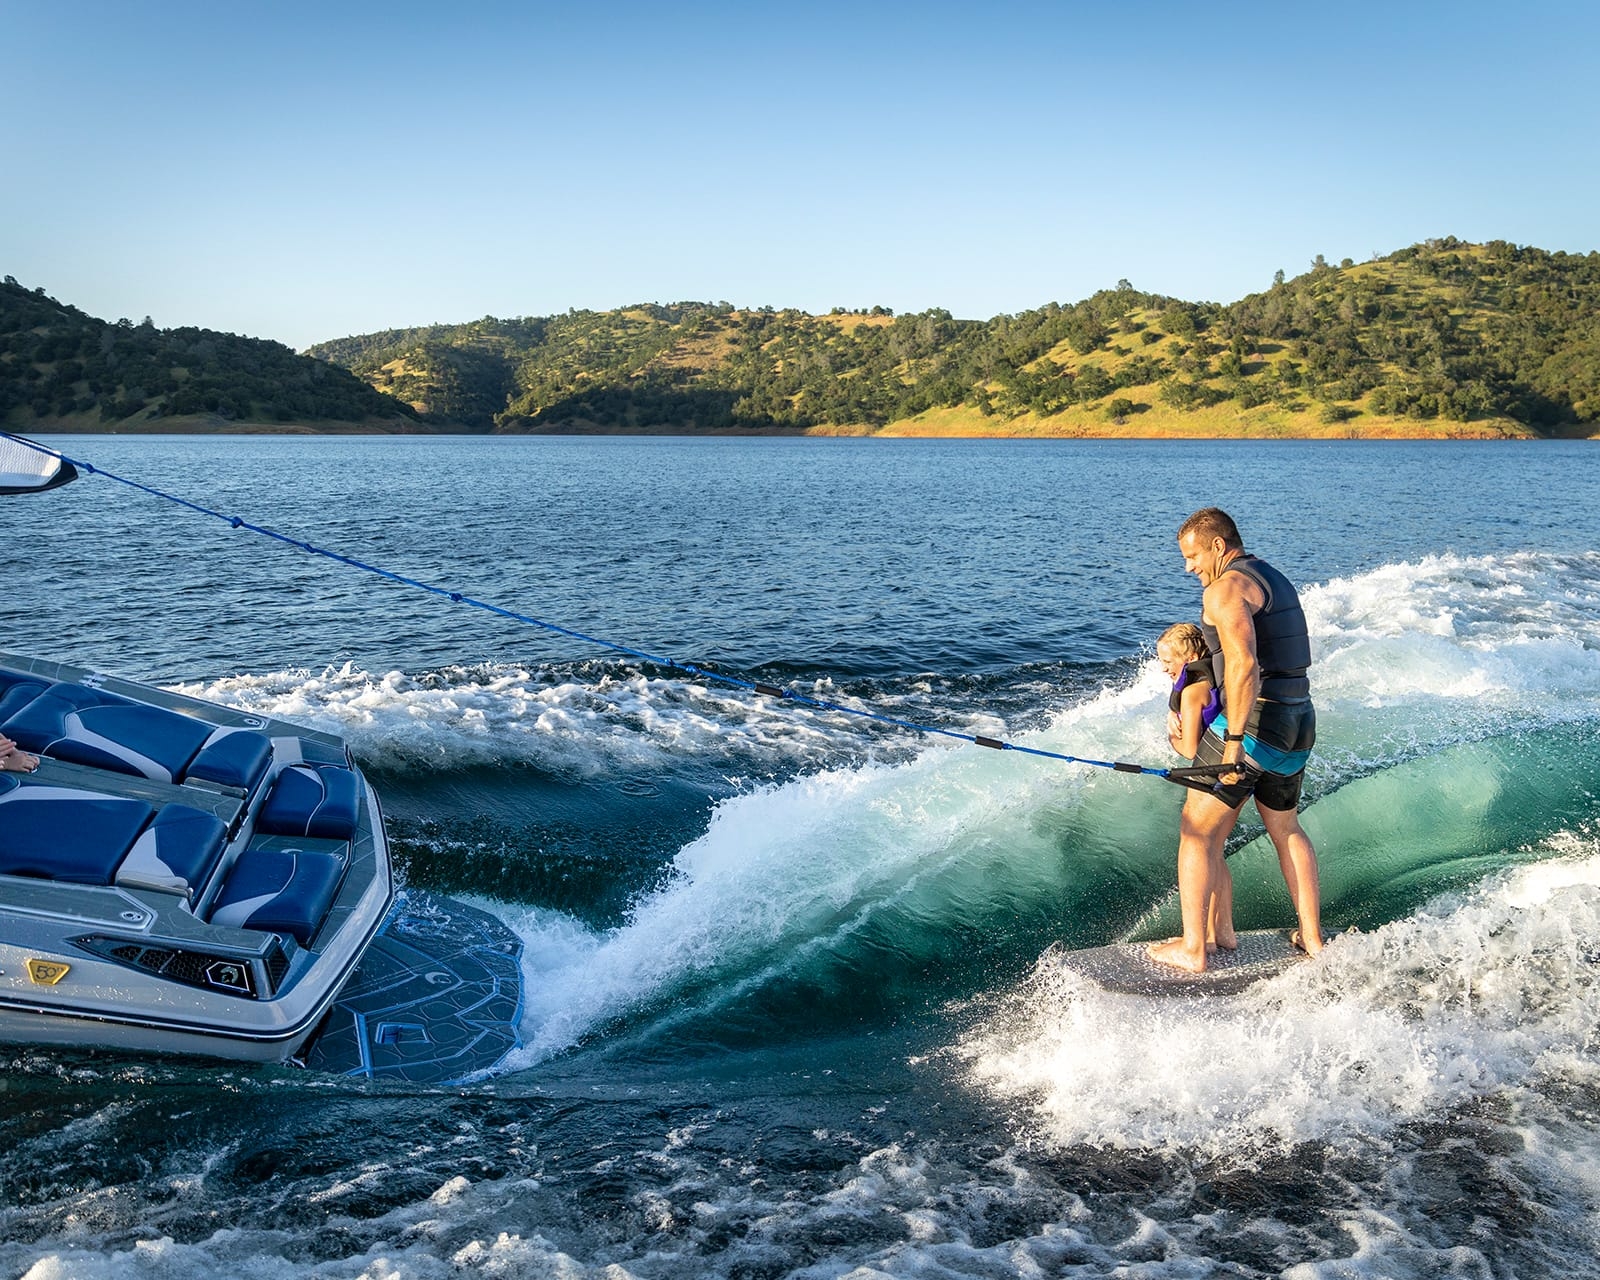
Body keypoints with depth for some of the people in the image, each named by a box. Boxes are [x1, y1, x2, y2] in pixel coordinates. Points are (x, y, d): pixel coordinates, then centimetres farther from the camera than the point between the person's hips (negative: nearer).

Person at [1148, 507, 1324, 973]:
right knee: (1285, 829, 24)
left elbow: (1243, 664, -25)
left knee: (1198, 832, -2)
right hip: (1299, 722, 9)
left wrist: (1234, 739, -29)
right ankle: (1311, 937, 30)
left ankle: (1193, 949, -1)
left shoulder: (1227, 587, -11)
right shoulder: (1277, 582, 19)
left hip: (1253, 721, -9)